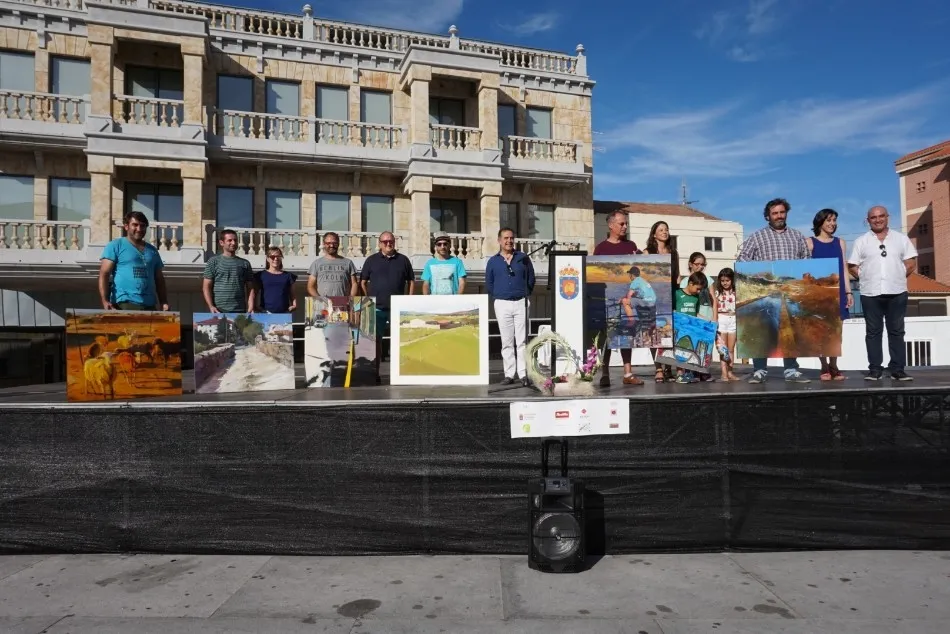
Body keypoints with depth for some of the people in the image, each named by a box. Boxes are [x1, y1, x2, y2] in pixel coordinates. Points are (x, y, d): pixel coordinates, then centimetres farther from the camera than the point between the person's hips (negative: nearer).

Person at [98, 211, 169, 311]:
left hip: (149, 305, 5)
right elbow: (104, 274, -3)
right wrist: (105, 301, -16)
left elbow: (159, 280, 21)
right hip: (124, 304, -5)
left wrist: (164, 303, 9)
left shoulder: (152, 250, 20)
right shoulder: (116, 246, 5)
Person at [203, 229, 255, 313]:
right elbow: (206, 287, 1)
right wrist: (211, 306, -12)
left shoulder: (245, 263, 12)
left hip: (240, 310, 2)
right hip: (219, 311, -2)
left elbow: (250, 288, 9)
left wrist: (251, 307, -4)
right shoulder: (214, 261, 6)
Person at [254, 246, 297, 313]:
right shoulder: (261, 275, 10)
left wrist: (294, 305, -2)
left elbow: (292, 295, 16)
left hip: (284, 313, 1)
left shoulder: (288, 276, 14)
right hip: (266, 312, -1)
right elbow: (254, 293, 7)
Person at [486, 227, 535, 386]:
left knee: (522, 340, -2)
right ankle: (509, 374, 6)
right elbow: (489, 284, 13)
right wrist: (497, 298, 8)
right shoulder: (493, 261, 8)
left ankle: (523, 374, 0)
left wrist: (525, 295, 9)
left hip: (521, 303, 0)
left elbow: (531, 279, 12)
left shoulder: (523, 258, 7)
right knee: (507, 342, 3)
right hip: (502, 304, 1)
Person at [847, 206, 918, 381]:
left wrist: (898, 277, 0)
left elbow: (911, 262, 8)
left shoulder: (901, 238, 10)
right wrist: (866, 278, -3)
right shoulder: (861, 241, 7)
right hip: (870, 293, -1)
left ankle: (897, 369, 7)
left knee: (896, 331, 4)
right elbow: (852, 266, 6)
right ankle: (875, 369, 6)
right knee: (873, 332, 2)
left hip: (897, 292, 1)